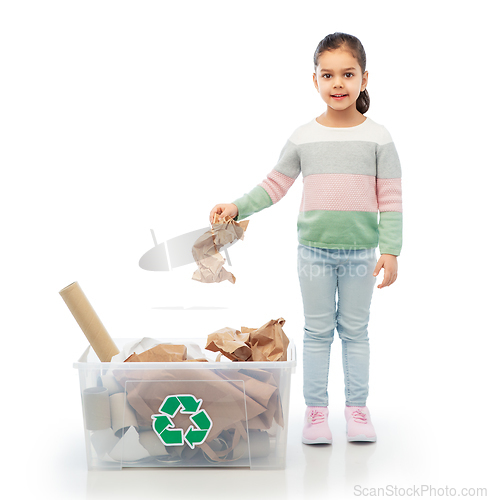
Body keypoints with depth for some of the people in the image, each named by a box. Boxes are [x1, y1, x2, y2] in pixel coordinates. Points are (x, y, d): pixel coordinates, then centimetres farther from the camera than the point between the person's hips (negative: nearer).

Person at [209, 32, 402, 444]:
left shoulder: (377, 137, -3)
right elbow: (275, 186, 8)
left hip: (360, 252, -1)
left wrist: (390, 251, -9)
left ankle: (357, 407, 21)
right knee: (317, 331, 8)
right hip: (314, 250, 1)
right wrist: (237, 207, -3)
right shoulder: (303, 137, 0)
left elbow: (391, 199, -3)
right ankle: (316, 409, 18)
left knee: (355, 330, 10)